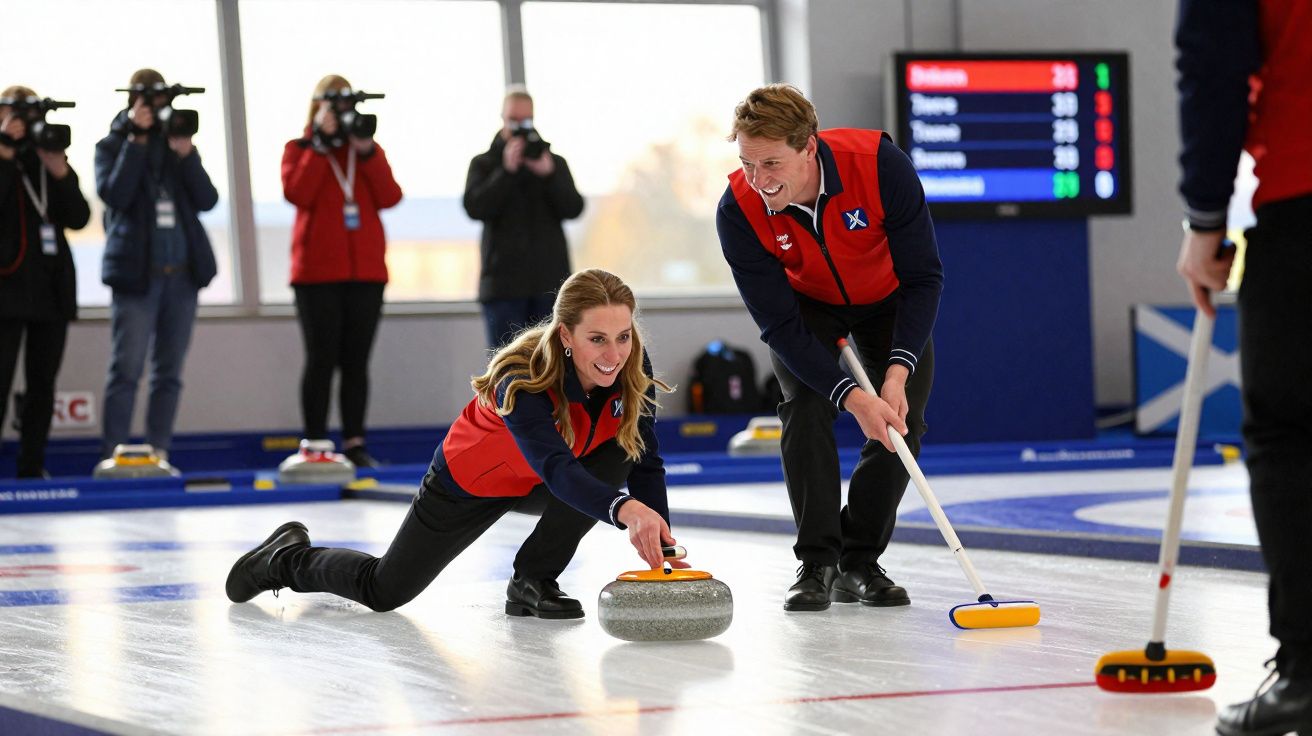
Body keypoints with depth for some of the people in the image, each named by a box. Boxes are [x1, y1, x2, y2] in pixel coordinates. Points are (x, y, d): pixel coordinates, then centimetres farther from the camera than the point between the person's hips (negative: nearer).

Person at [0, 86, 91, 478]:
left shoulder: (51, 161, 13)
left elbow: (79, 218, 4)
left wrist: (60, 173, -9)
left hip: (52, 284, 5)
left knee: (43, 383, 7)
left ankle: (32, 468, 11)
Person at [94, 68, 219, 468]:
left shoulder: (179, 145, 13)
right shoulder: (112, 146, 4)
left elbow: (207, 200, 2)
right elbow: (115, 195, -15)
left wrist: (186, 155, -10)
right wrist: (136, 140, -14)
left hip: (181, 273, 4)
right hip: (136, 273, -4)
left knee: (169, 373, 5)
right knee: (126, 370, -9)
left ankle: (159, 452, 10)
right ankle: (113, 455, -8)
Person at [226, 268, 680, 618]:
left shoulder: (632, 370, -25)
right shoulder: (522, 381, -42)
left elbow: (646, 461, -18)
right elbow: (557, 467, -57)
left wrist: (663, 544, -32)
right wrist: (624, 510, -75)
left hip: (539, 486, 4)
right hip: (469, 484, -4)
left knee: (618, 454, -27)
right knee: (384, 590, 7)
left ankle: (533, 581, -9)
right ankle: (287, 556, 40)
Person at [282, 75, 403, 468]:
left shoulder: (368, 150, 15)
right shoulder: (299, 149, 7)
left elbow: (390, 197, -1)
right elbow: (297, 193, -13)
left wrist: (366, 152, -9)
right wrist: (321, 143, -12)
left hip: (366, 269, 3)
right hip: (318, 270, -3)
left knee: (356, 361, 4)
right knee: (322, 359, -5)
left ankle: (355, 443, 6)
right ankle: (315, 446, -3)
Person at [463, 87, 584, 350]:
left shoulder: (554, 163, 13)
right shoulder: (483, 164, 9)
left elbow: (573, 208, 1)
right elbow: (475, 207, -7)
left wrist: (549, 175, -14)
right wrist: (507, 170, -14)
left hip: (550, 281, 1)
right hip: (504, 282, -1)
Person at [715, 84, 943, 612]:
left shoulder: (880, 165, -38)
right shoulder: (738, 211, -34)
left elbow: (923, 277, -28)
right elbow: (779, 325, -29)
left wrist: (897, 373, -37)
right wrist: (852, 398, -38)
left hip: (888, 298, 0)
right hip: (805, 304, 0)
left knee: (903, 420, -11)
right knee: (806, 408, -21)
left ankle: (859, 563, 4)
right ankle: (817, 564, -11)